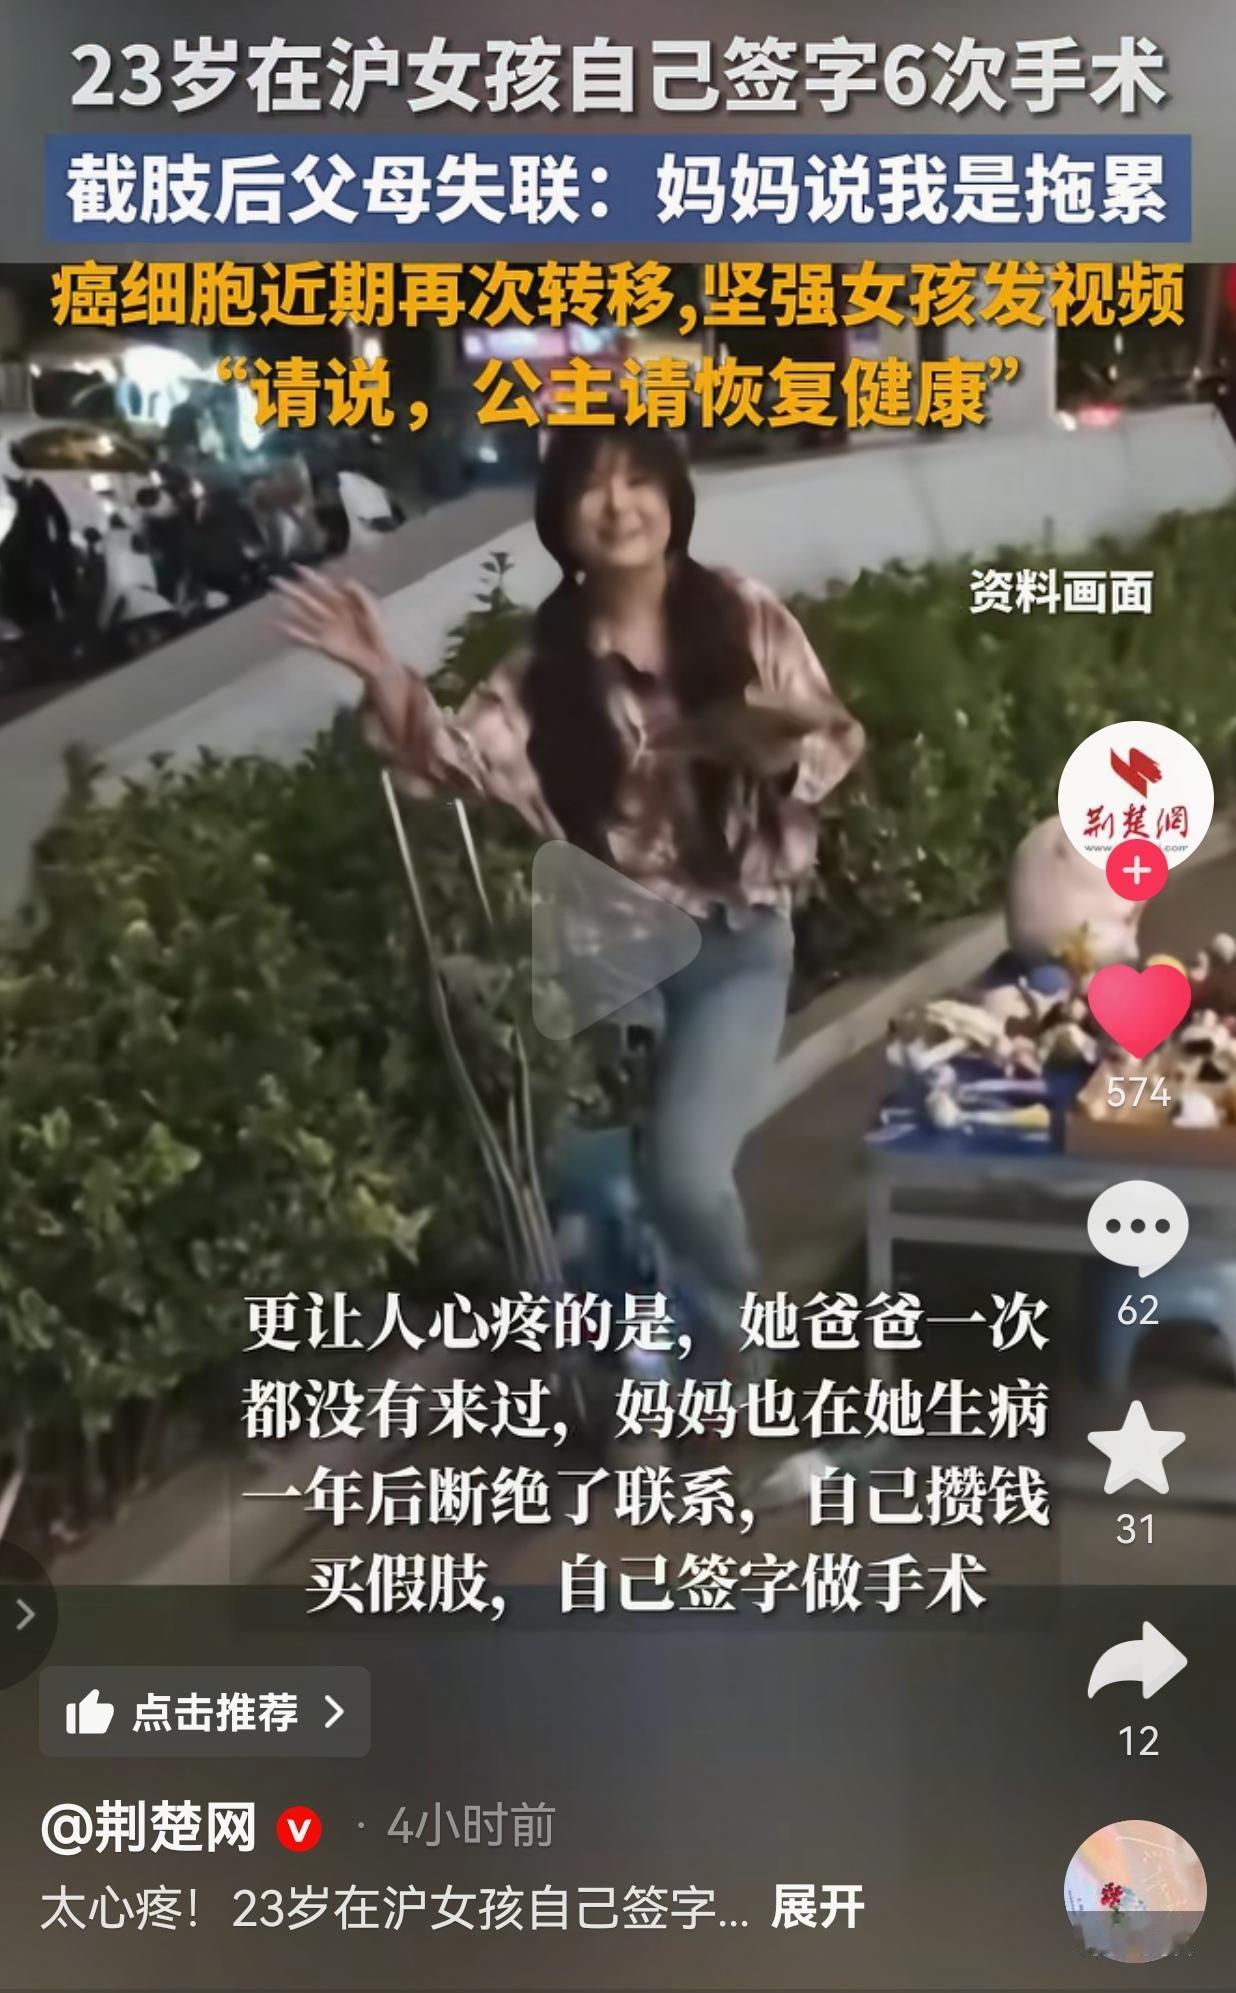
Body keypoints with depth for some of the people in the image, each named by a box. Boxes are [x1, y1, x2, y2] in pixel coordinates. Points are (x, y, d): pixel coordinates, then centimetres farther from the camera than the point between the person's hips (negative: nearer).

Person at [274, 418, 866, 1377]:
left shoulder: (744, 613, -3)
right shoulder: (546, 659, 1)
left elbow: (835, 741, 1)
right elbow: (463, 754, -12)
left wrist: (784, 751, -21)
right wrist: (382, 677, -28)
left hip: (734, 939, -2)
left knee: (684, 1170, -18)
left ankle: (736, 1352, 13)